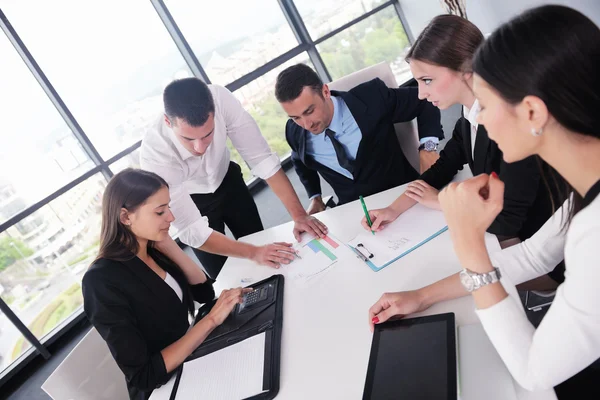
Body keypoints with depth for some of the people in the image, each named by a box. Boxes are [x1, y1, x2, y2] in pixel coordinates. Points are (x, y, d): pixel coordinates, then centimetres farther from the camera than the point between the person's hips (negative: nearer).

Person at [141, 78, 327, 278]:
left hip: (227, 179, 3)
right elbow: (192, 230, -34)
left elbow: (261, 158, -29)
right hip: (191, 200, -2)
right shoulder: (154, 154, -39)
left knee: (263, 248, 15)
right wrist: (253, 252, -40)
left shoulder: (221, 99, -35)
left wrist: (299, 215, -35)